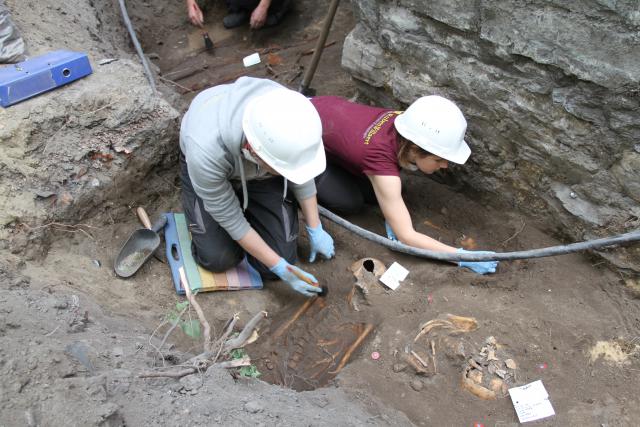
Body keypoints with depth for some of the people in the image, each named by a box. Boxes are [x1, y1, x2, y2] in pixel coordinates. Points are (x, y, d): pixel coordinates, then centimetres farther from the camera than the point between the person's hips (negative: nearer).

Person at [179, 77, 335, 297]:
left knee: (281, 256, -8)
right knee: (218, 258, -11)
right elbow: (229, 218, -26)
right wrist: (280, 268, -22)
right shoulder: (205, 151, -43)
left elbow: (301, 172, -13)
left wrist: (315, 230, -6)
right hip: (210, 165, -2)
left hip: (260, 169, 2)